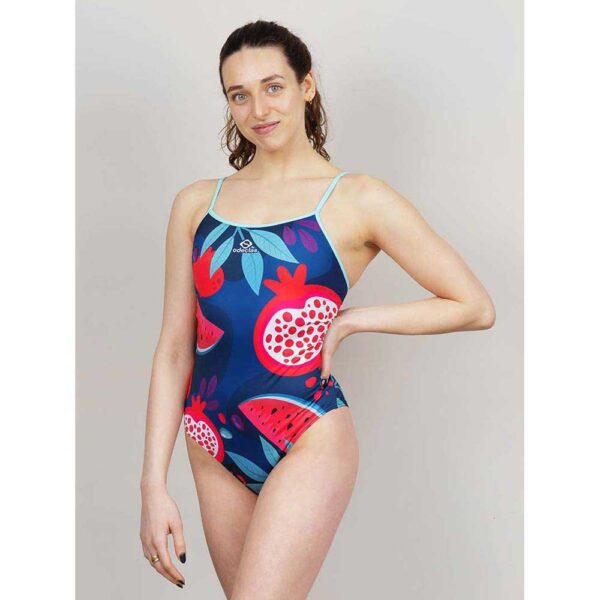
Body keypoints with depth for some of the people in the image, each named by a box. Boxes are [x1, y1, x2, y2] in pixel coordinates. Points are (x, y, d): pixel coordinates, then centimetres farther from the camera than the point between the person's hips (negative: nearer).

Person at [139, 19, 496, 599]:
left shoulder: (358, 200, -2)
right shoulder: (197, 203, 7)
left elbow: (476, 307, 0)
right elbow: (175, 349, 5)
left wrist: (349, 319, -5)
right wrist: (154, 484, 0)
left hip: (308, 445, -4)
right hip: (215, 448, 4)